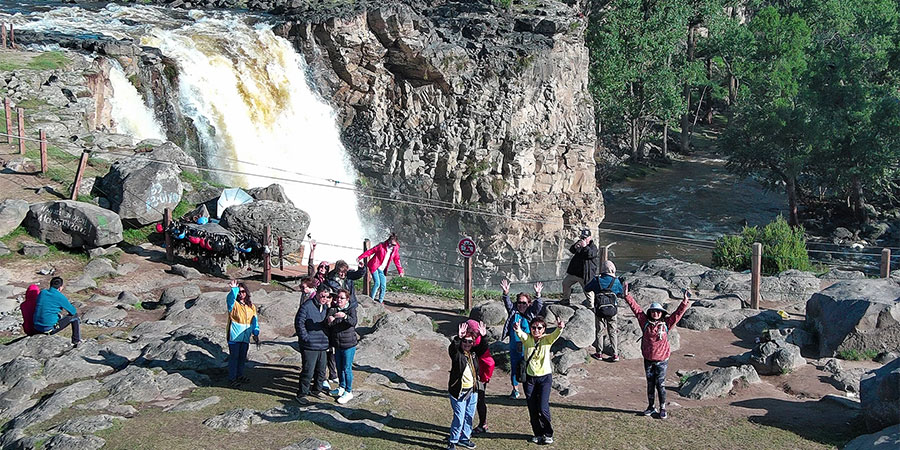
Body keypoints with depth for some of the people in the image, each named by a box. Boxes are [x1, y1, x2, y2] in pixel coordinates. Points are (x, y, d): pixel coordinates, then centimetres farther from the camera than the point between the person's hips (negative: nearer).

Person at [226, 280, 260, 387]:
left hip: (245, 337, 5)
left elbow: (254, 320, 11)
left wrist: (255, 334, 4)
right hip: (234, 336, -5)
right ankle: (232, 378, 9)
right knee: (234, 357, 0)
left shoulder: (251, 306, 8)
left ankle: (240, 375, 32)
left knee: (242, 357, 16)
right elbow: (230, 297, -30)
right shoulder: (233, 304, -6)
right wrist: (234, 289, -49)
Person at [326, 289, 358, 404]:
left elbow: (353, 322, -29)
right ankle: (341, 388, 36)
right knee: (339, 367, 19)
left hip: (348, 344, -6)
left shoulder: (351, 309, -11)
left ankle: (348, 392, 10)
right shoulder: (333, 309, 4)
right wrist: (330, 320, -20)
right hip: (337, 344, 6)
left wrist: (344, 316, -49)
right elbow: (328, 325, 4)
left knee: (347, 368, -1)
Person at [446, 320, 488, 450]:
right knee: (459, 417, -6)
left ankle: (464, 438, 30)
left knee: (469, 416, 15)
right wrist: (458, 337, -44)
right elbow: (452, 348, -29)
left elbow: (483, 347, 0)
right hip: (459, 391, -6)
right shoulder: (457, 354, -10)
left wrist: (483, 336, -17)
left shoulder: (474, 353, 7)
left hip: (473, 390, 6)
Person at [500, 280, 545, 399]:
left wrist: (537, 294, -31)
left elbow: (538, 305, -14)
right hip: (514, 348, 2)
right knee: (514, 368, 11)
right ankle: (515, 390, 26)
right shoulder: (513, 312, 5)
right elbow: (507, 303, -8)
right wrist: (506, 293, -25)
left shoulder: (531, 314, 0)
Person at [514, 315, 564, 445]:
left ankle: (548, 434, 10)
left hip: (545, 377, -2)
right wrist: (518, 330, -49)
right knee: (532, 409, 7)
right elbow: (521, 335, -24)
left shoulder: (547, 339, -3)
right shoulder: (527, 338, -1)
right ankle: (538, 433, 25)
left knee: (543, 408, -9)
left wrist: (560, 328, -49)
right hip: (529, 377, 2)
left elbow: (555, 334, -25)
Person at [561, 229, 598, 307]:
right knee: (565, 283, 19)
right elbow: (571, 250, -2)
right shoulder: (579, 243, 9)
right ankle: (566, 300, 37)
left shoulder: (593, 246, -7)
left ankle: (591, 306, 4)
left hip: (586, 274, -7)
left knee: (588, 290, -7)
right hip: (574, 271, 7)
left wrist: (585, 247, -36)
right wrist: (575, 246, -23)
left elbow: (591, 254, -26)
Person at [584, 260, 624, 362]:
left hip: (599, 310, 0)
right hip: (612, 311, 0)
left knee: (599, 331, 13)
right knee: (613, 332, 9)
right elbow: (621, 293, 9)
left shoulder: (596, 280, -6)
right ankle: (615, 354, 7)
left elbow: (586, 288, 9)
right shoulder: (616, 281, -5)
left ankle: (599, 353, 18)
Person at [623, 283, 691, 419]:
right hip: (648, 359, 2)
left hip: (662, 360, -2)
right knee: (650, 384, 12)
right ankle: (651, 407, 24)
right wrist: (627, 296, -6)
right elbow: (636, 308, -3)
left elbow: (677, 314, -9)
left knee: (660, 384, 2)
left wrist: (684, 303, -22)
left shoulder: (666, 324, -5)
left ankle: (662, 408, 15)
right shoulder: (645, 323, -2)